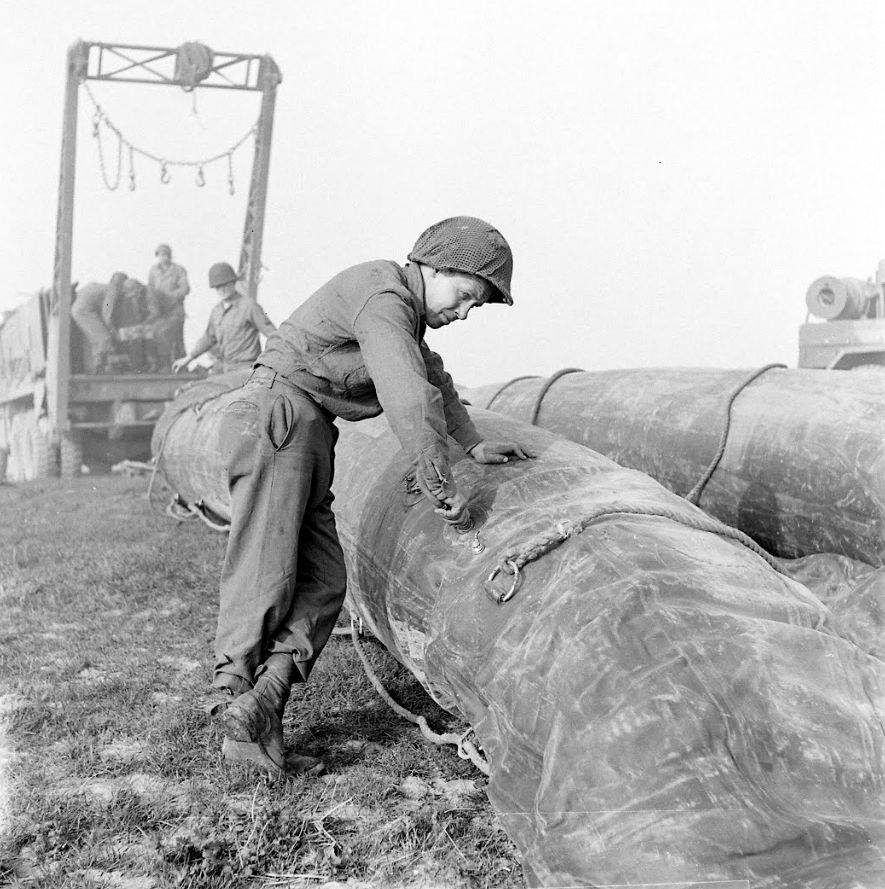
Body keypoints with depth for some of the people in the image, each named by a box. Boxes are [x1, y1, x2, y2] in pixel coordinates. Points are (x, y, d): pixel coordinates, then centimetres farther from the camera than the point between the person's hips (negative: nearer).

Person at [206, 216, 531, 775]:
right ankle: (232, 697, -5)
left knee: (324, 578, -6)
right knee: (266, 571, -12)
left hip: (309, 438, 10)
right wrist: (441, 485, -18)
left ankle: (266, 697, -16)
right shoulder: (382, 296, -13)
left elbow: (433, 375, 35)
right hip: (277, 419, -10)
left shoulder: (403, 310, 20)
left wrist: (474, 445, 34)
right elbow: (409, 400, -23)